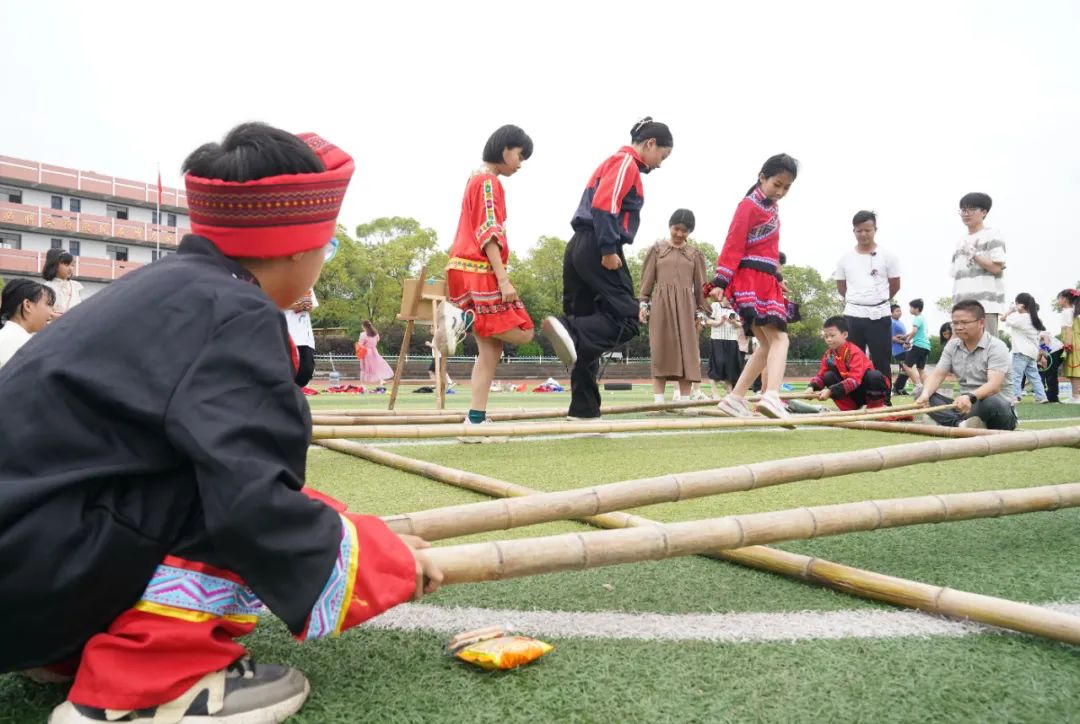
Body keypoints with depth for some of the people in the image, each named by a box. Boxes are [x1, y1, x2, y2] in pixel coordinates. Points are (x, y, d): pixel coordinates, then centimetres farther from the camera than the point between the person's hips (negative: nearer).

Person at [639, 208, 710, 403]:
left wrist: (701, 311, 3)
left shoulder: (695, 254, 11)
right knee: (660, 351, -3)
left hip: (686, 306, 1)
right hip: (661, 304, -1)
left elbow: (700, 285, 9)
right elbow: (647, 279, 7)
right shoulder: (657, 249, 9)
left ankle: (684, 400, 3)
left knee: (687, 352, -1)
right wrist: (643, 303, -3)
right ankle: (658, 400, -3)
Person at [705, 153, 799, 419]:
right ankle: (772, 396, -36)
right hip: (750, 280, -9)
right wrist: (721, 282, -22)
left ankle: (735, 398, 12)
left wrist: (777, 277, 18)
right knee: (779, 339, -19)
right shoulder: (749, 205, -6)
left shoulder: (771, 209, 22)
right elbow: (733, 246, -15)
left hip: (766, 282, 9)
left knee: (767, 344, 11)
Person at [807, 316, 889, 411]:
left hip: (866, 388, -5)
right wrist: (812, 387, -28)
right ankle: (850, 407, -7)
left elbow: (854, 379, -35)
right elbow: (821, 375, -4)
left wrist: (830, 391, -44)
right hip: (852, 393, 5)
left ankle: (876, 405, -10)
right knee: (828, 376, -17)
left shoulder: (854, 352, -24)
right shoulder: (829, 354, -3)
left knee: (874, 376, -37)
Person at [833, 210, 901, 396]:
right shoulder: (845, 258, 6)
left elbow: (895, 285, 8)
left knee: (881, 363, 2)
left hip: (880, 316, -2)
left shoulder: (887, 256, 0)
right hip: (853, 316, 2)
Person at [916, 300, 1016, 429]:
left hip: (1000, 410, -6)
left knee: (991, 402, -41)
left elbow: (994, 385, -27)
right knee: (920, 392, -14)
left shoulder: (996, 347, -11)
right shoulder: (952, 346, 8)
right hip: (966, 407, 6)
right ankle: (961, 424, -35)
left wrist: (970, 397, -48)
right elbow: (937, 375, -2)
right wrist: (925, 394, -26)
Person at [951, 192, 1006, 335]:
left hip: (985, 305, -7)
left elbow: (997, 268, -8)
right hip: (962, 307, 7)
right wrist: (954, 306, 15)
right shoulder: (961, 243, 23)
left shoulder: (991, 236, 2)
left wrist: (974, 254, -4)